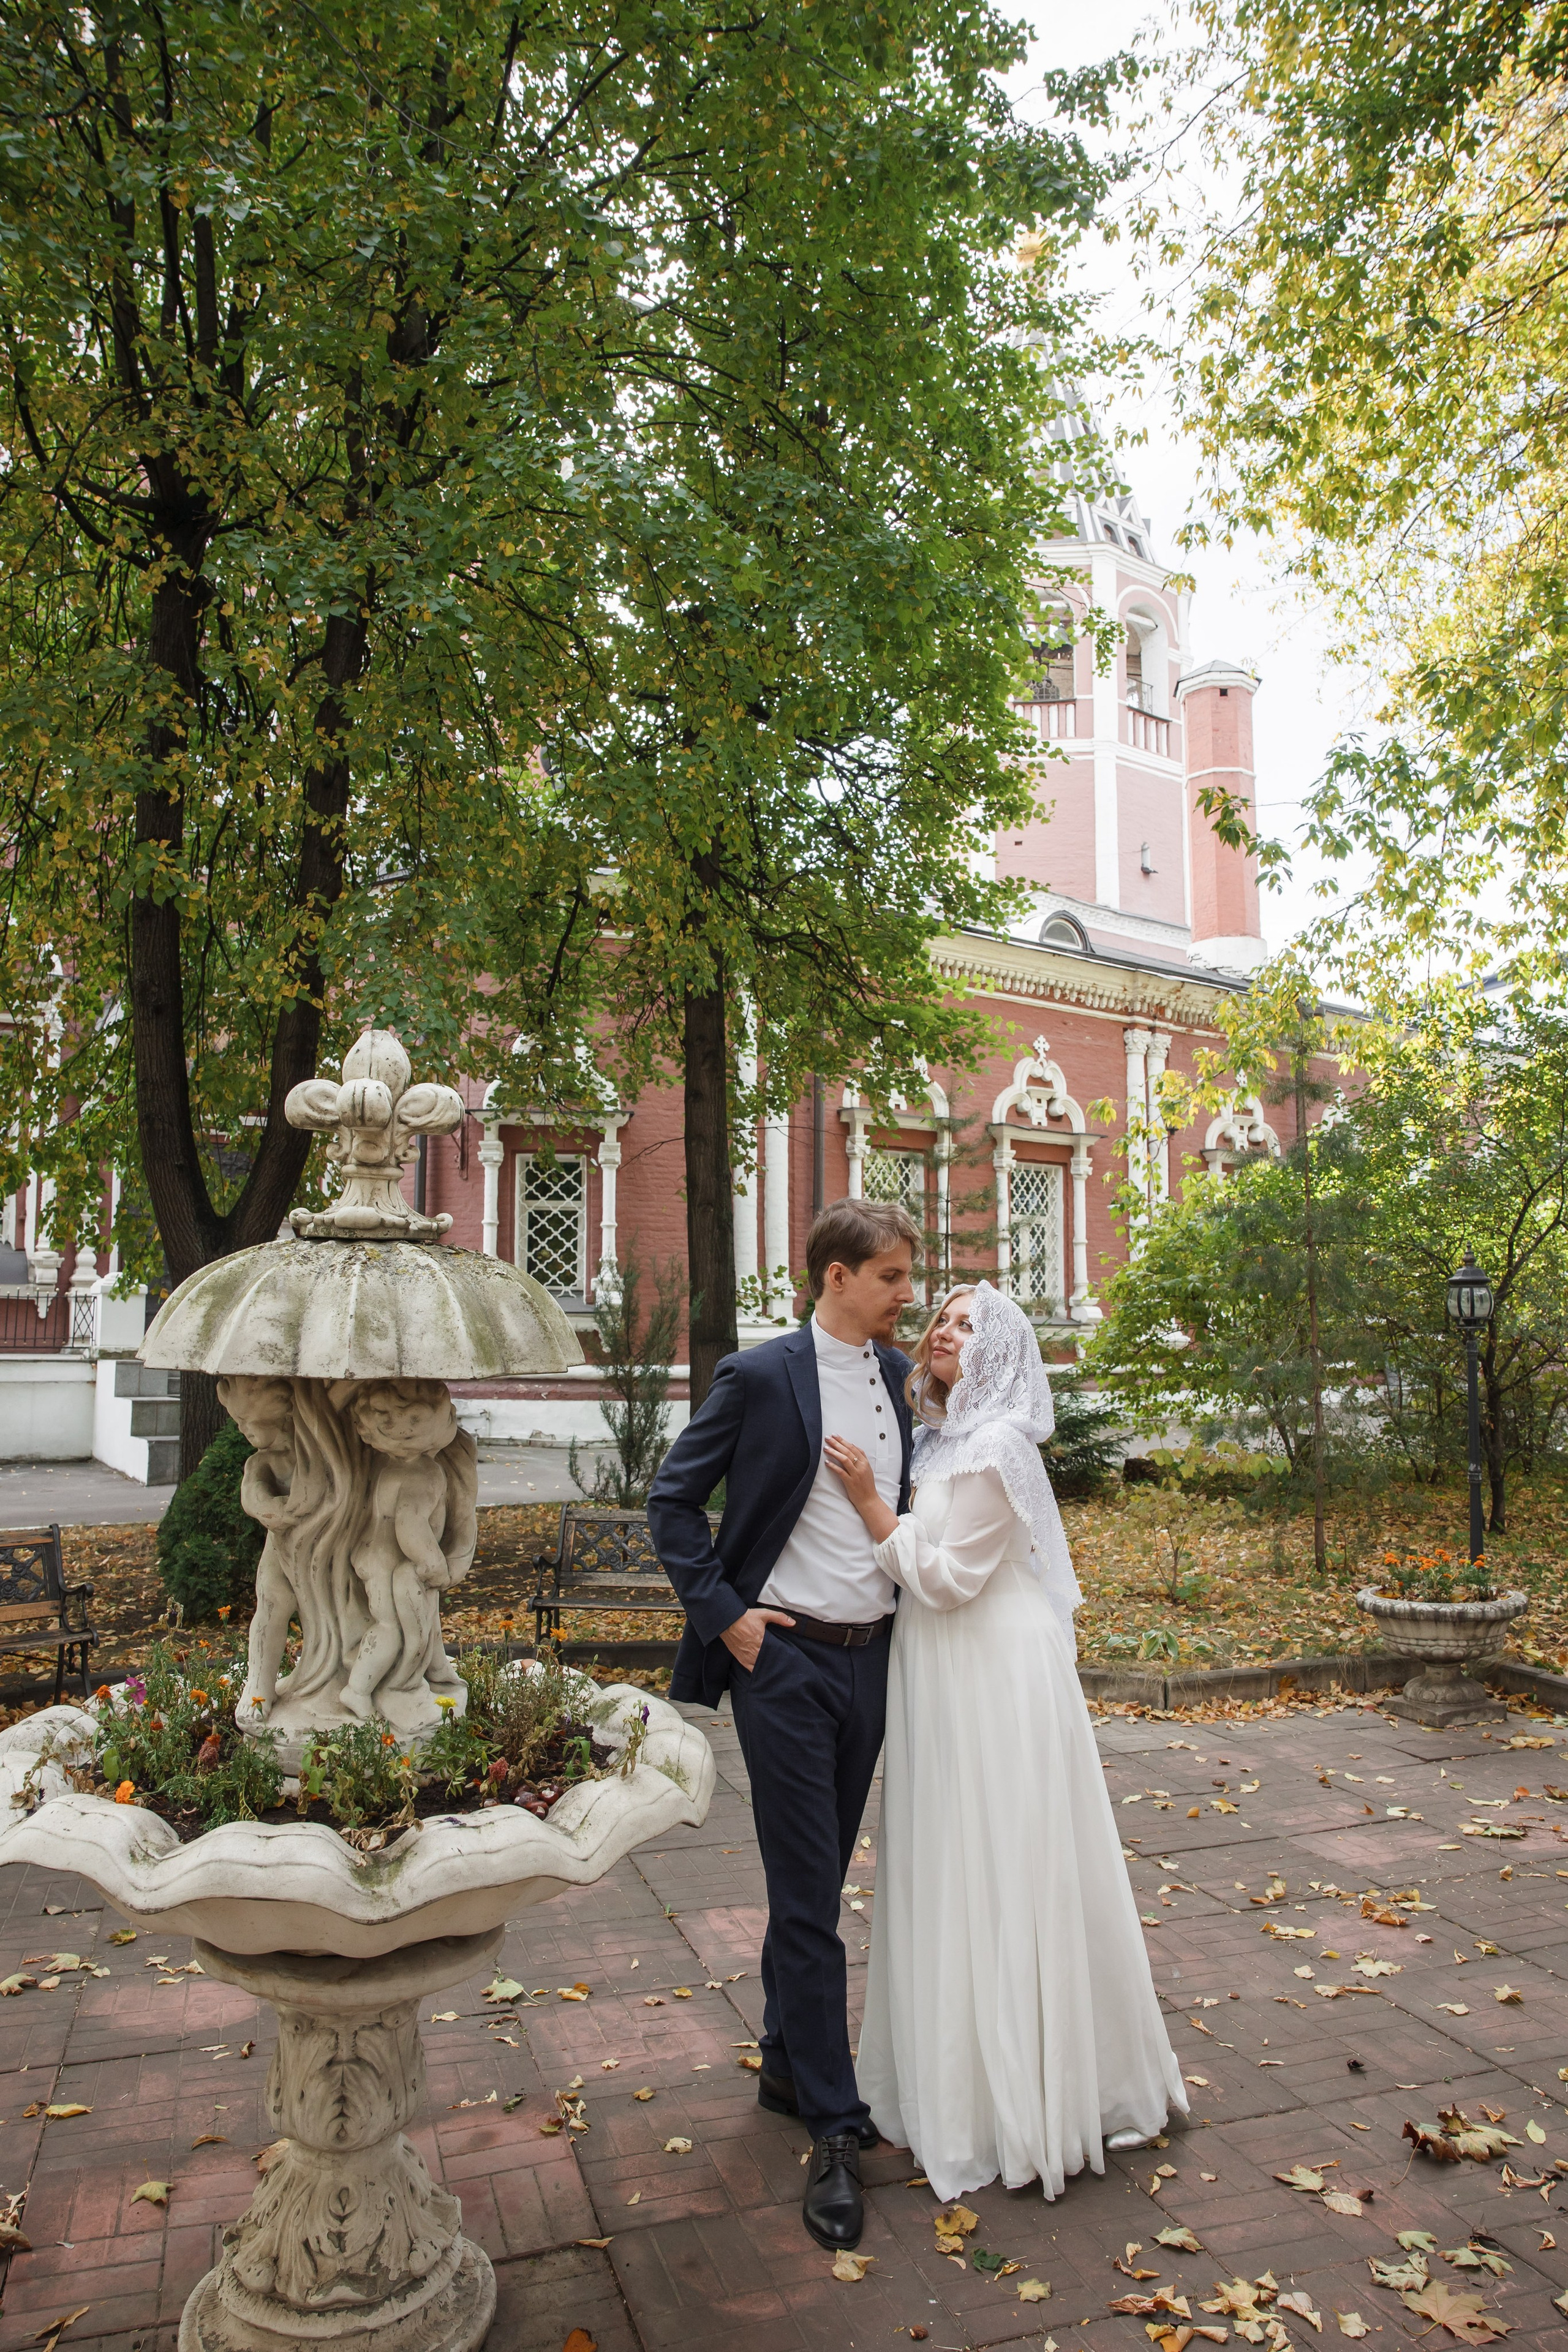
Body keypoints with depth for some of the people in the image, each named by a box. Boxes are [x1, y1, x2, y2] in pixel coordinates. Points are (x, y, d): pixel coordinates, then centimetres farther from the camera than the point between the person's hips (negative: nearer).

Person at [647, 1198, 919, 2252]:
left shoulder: (896, 1373, 5)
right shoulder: (761, 1376, -12)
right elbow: (673, 1500, -7)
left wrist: (910, 1593, 11)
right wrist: (723, 1614, -11)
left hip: (871, 1655, 6)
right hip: (785, 1658, -6)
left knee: (822, 1883, 19)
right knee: (806, 1898, 0)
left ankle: (788, 2066, 37)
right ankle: (836, 2129, 12)